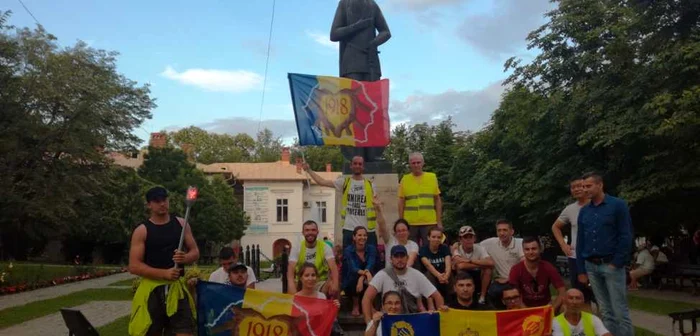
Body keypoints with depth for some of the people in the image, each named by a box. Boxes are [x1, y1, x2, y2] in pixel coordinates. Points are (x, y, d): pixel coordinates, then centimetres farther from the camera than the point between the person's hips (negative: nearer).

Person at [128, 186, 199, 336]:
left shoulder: (180, 224, 5)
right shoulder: (142, 231, -4)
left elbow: (195, 252, 10)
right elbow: (134, 266, -9)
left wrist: (185, 258, -14)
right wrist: (164, 273, -18)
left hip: (177, 287, 2)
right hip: (152, 289, -2)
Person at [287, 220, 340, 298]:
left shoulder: (325, 247, -7)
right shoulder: (296, 248, -4)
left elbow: (333, 268, -19)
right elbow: (291, 270, -14)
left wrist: (335, 284, -40)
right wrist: (292, 288, -35)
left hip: (320, 282, 0)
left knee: (332, 287, -31)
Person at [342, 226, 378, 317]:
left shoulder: (371, 249, -3)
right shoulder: (348, 251, -9)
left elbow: (370, 266, -19)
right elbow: (353, 268, -25)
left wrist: (362, 278, -39)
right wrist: (365, 273, -46)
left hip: (367, 285, 1)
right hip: (350, 285, -1)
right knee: (355, 276, -32)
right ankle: (355, 306, -12)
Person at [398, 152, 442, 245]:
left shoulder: (432, 177, 4)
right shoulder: (405, 179, 2)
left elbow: (437, 200, 7)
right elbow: (401, 202, 6)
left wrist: (439, 221, 3)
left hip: (430, 222, 0)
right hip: (410, 223, 0)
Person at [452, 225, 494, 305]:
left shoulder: (479, 248, -13)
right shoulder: (456, 248, -19)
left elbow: (490, 263, -32)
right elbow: (460, 265, -39)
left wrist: (470, 261, -33)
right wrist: (481, 264, -29)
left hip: (477, 275, 2)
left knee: (488, 268, -25)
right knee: (460, 267, -32)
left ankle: (482, 296, -10)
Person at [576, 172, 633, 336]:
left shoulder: (618, 205, -4)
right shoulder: (584, 211, 11)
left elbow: (626, 236, -7)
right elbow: (580, 241, 12)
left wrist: (616, 263, -12)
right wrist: (581, 270, 9)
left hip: (611, 265, -5)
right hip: (591, 266, 5)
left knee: (620, 311, -2)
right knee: (606, 312, 11)